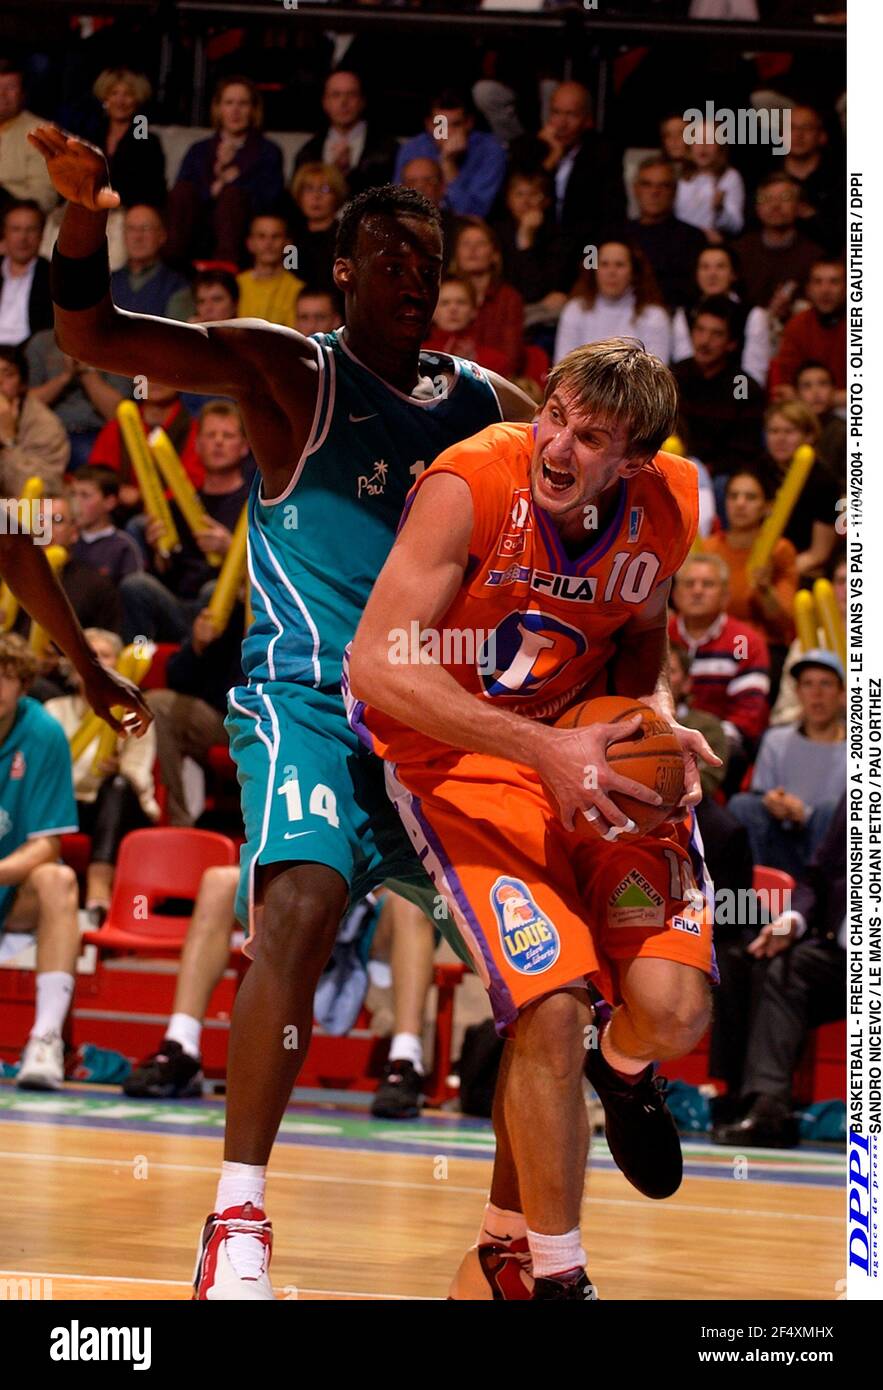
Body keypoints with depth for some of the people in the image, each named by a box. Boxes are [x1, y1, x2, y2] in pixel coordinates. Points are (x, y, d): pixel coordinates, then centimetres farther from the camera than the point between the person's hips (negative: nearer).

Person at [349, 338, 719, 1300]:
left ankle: (624, 1073, 31)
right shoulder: (472, 483, -25)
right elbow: (374, 665, -27)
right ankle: (553, 1274, 0)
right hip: (458, 747, -4)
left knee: (673, 1008, -12)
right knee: (551, 1004, -21)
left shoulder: (669, 506, -10)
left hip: (592, 744, 4)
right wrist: (544, 750, -32)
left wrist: (658, 717, -10)